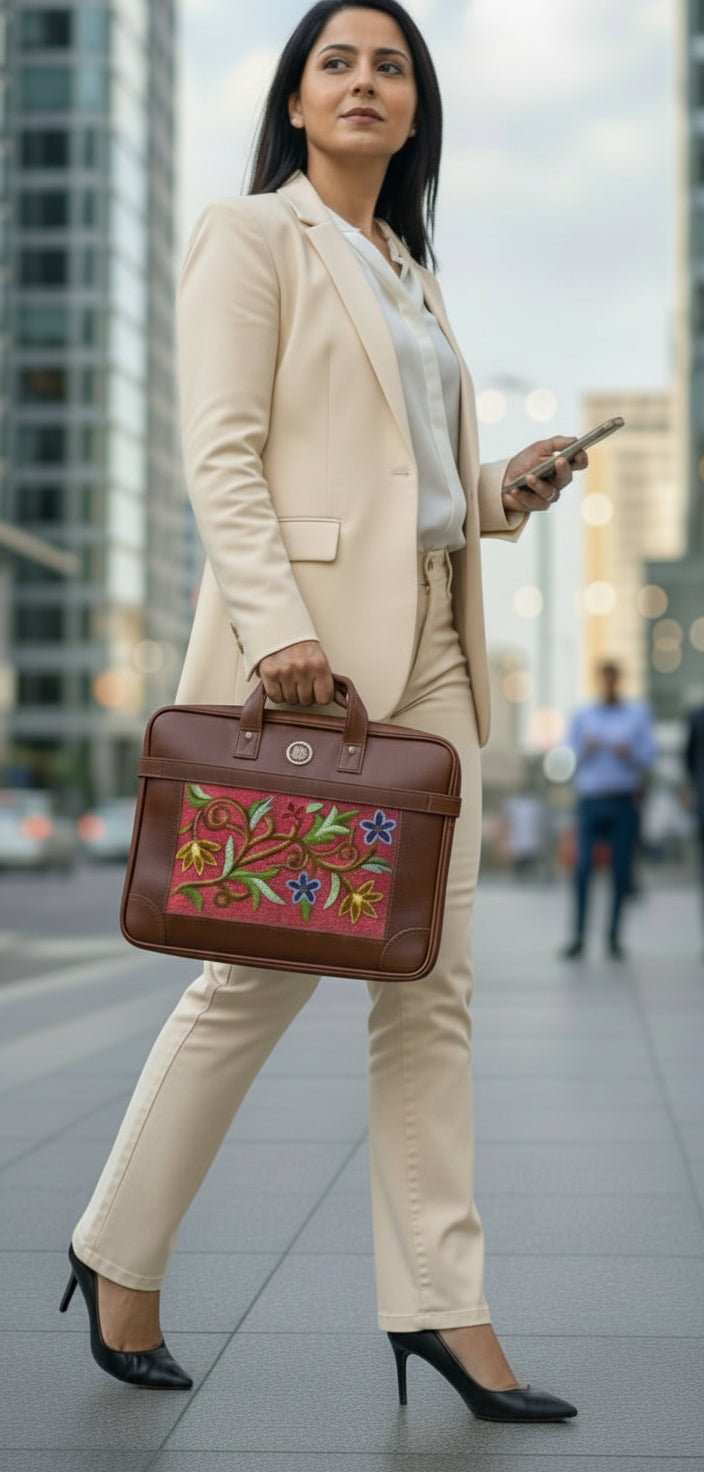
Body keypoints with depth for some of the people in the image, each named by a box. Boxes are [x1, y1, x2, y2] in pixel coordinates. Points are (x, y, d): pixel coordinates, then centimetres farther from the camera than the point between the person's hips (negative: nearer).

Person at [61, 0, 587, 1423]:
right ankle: (119, 1254, 15)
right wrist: (276, 625, -22)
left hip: (427, 644, 7)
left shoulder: (412, 274, 23)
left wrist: (509, 488, 6)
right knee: (263, 969, -3)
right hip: (307, 635, -7)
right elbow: (221, 452, -10)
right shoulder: (249, 236, 1)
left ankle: (439, 1304, 6)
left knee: (430, 980, 2)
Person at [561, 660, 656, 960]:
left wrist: (630, 752, -17)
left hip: (624, 803, 0)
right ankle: (578, 938, -6)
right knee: (582, 868, -10)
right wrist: (585, 749, -11)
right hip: (590, 801, 0)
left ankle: (614, 938, 7)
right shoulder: (583, 716, 10)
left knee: (622, 870, -1)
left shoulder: (638, 714, 9)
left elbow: (649, 755, 3)